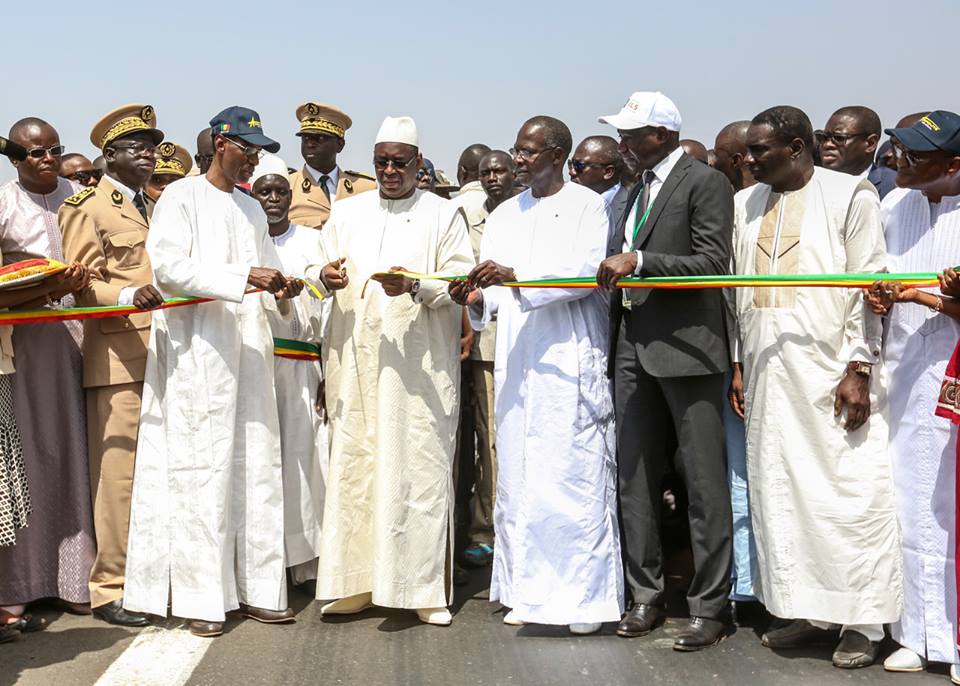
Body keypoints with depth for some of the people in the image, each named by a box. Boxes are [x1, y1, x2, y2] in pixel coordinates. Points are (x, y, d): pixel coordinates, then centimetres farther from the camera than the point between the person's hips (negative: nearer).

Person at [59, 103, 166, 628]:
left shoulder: (149, 208, 24)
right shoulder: (86, 207, -1)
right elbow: (83, 285, -10)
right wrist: (129, 296, -27)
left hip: (160, 357, 8)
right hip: (118, 359, -7)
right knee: (118, 475, -7)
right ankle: (110, 589, 1)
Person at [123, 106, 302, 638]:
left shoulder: (252, 208, 20)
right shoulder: (182, 197, 0)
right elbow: (167, 267, -12)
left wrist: (279, 291, 0)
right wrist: (241, 278, -20)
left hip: (249, 351, 6)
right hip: (198, 351, -6)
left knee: (255, 466, 4)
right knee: (201, 469, -6)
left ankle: (255, 587, 9)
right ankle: (201, 598, 0)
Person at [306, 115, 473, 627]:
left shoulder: (444, 215, 8)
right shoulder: (346, 213, 18)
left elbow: (461, 278, -1)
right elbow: (317, 268, 14)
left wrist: (415, 286, -20)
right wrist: (324, 275, -10)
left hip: (420, 360, -3)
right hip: (354, 359, 3)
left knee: (418, 466, -5)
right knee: (352, 464, 0)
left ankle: (420, 585, 2)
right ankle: (355, 582, 7)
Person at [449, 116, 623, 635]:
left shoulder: (586, 205, 1)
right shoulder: (503, 216, 19)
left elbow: (588, 270, -13)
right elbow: (493, 291, 14)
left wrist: (514, 276, -21)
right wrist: (476, 299, -9)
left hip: (570, 360, -5)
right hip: (516, 362, 6)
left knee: (574, 474, -6)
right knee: (518, 476, 5)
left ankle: (585, 595, 1)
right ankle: (529, 591, 13)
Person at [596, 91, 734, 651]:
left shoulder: (706, 183, -6)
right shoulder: (637, 189, 17)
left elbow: (714, 262, -14)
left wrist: (638, 261, -17)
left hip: (686, 347, -8)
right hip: (634, 347, 8)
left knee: (704, 481, -1)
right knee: (635, 478, 11)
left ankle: (710, 607, 7)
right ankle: (646, 596, 21)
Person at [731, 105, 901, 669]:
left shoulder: (851, 194, -2)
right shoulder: (747, 204, 12)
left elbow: (869, 285, -6)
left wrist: (859, 369, -11)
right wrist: (738, 364, 10)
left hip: (832, 371, -5)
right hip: (768, 374, 5)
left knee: (851, 493, -3)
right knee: (779, 492, 6)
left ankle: (862, 622, 8)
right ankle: (807, 609, 18)